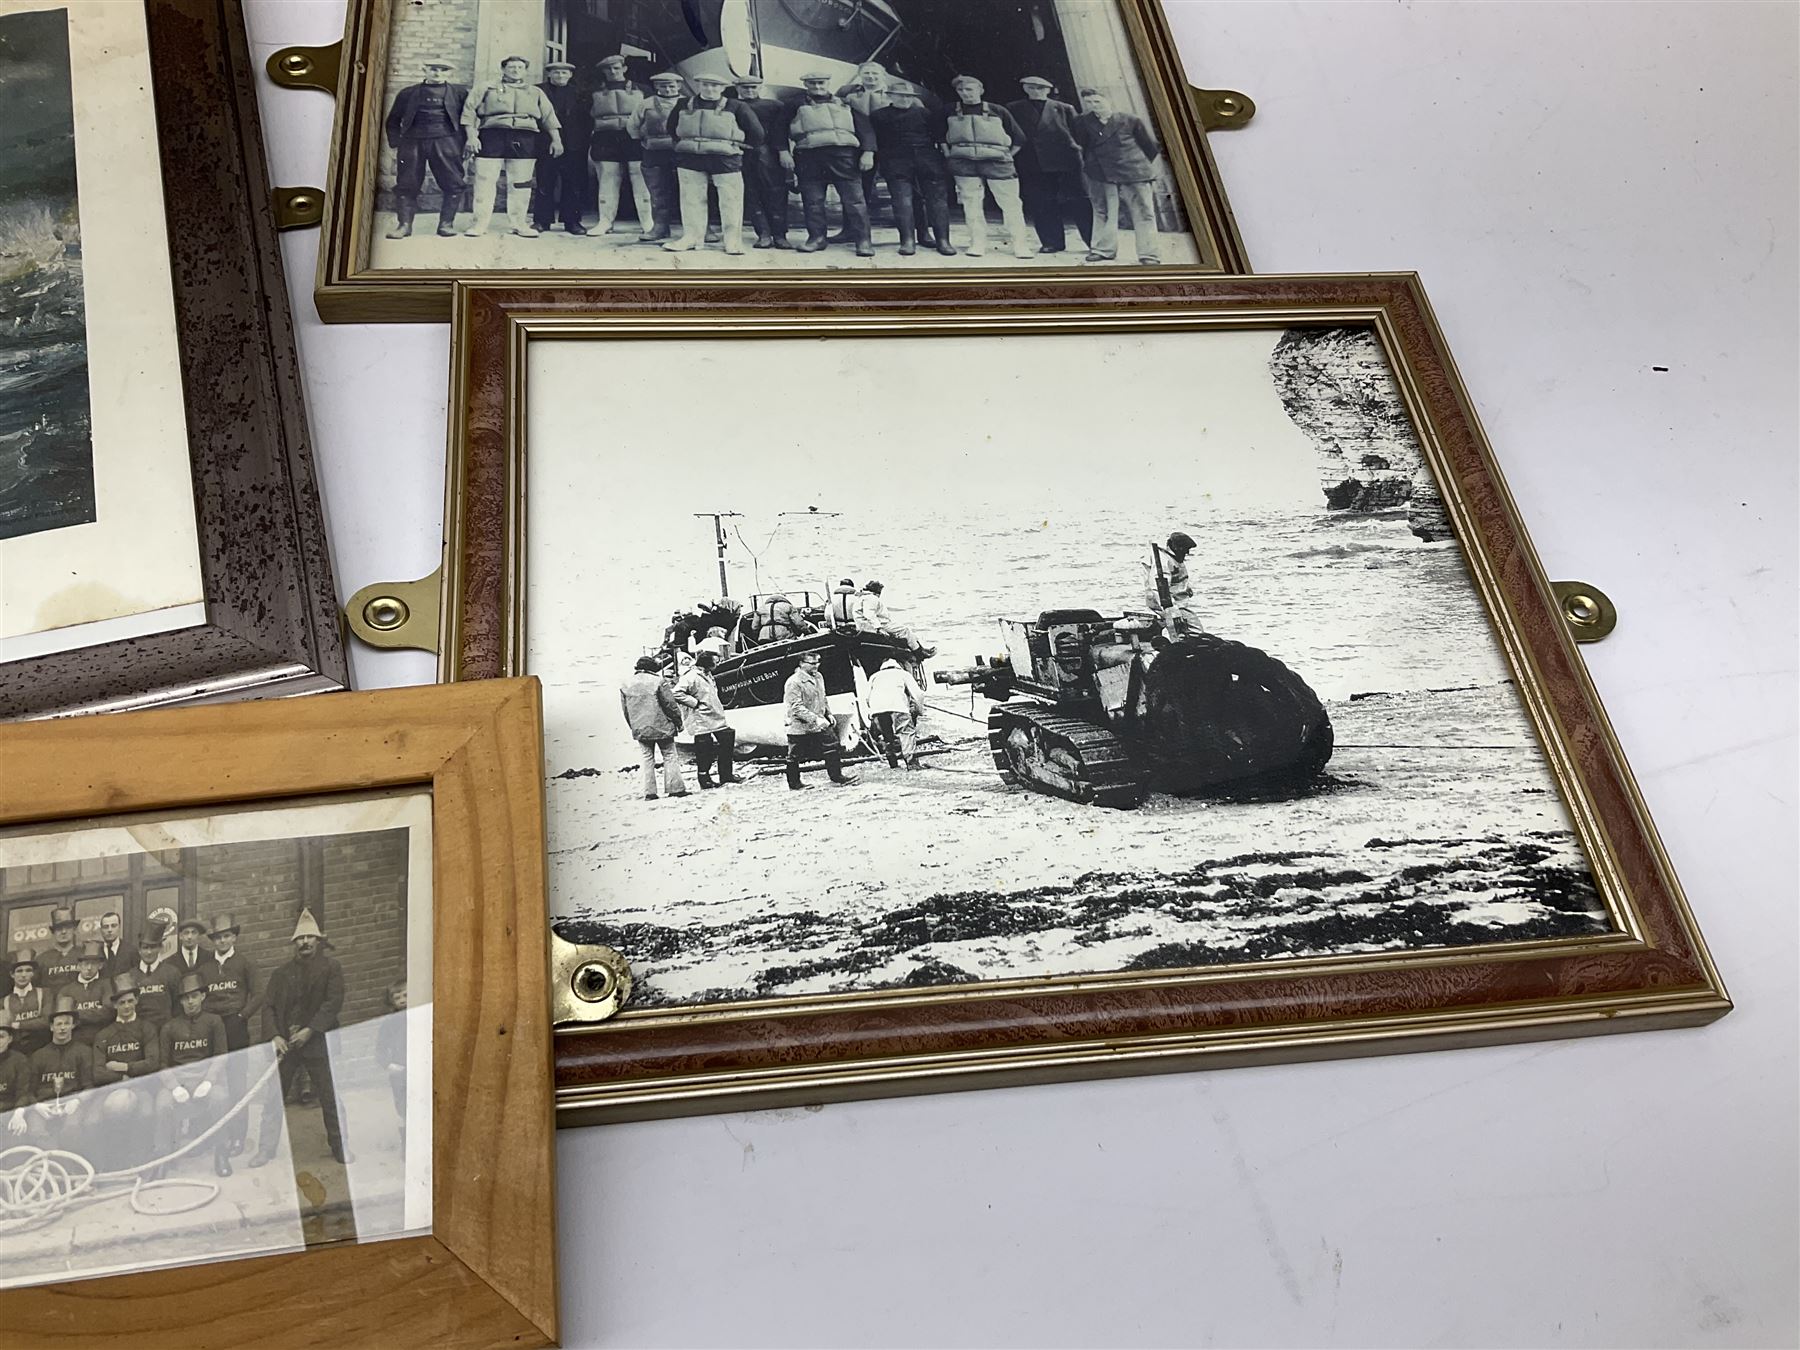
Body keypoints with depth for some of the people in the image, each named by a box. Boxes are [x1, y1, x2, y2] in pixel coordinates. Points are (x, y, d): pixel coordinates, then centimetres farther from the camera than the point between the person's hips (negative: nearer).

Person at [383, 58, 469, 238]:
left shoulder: (460, 92, 11)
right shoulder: (408, 93, 14)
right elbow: (393, 121, 16)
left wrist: (466, 143, -1)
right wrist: (395, 145, 6)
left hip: (446, 142, -1)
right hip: (412, 142, 1)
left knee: (453, 184, -8)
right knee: (407, 185, -3)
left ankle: (446, 223, 0)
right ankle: (403, 225, -1)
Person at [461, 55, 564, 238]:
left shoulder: (536, 92, 20)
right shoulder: (487, 88, 12)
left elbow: (548, 117, 16)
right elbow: (469, 111, 6)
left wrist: (556, 140, 2)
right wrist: (471, 136, -7)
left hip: (525, 139, 2)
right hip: (492, 136, -2)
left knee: (520, 184, 0)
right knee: (485, 181, -6)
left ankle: (519, 223, 7)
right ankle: (480, 224, -3)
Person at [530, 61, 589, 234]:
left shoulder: (578, 94, 13)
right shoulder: (539, 91, 8)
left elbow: (586, 119, 10)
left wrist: (584, 142, 0)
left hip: (573, 147, 1)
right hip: (545, 145, -1)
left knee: (573, 184, 1)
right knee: (544, 183, 0)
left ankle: (572, 220, 7)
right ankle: (541, 220, 5)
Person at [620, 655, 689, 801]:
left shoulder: (625, 686, 6)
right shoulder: (659, 682, -9)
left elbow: (625, 710, 10)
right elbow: (670, 705, -8)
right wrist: (678, 722, 4)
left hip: (640, 730, 4)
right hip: (662, 727, -4)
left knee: (647, 759, 10)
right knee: (670, 756, 5)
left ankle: (649, 792, 5)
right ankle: (675, 788, 1)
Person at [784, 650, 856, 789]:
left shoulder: (819, 677, 9)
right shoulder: (793, 682, -19)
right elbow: (796, 707, -24)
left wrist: (829, 714, 14)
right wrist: (815, 719, -30)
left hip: (820, 725, 7)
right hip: (799, 727, -7)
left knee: (832, 748, 3)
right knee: (794, 757, 5)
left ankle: (837, 776, 13)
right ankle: (794, 784, 19)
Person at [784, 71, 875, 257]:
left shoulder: (844, 105, 17)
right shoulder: (797, 107, 17)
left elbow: (866, 129, 12)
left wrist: (868, 152, -1)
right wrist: (784, 152, -2)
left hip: (843, 155, -1)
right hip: (809, 157, 1)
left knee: (854, 199, -8)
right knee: (813, 201, 1)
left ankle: (863, 240, -6)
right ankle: (816, 237, 12)